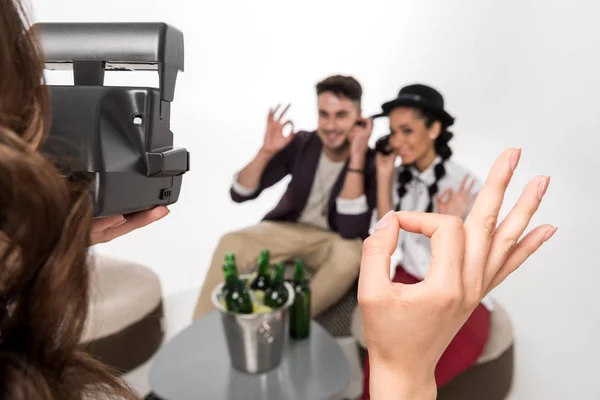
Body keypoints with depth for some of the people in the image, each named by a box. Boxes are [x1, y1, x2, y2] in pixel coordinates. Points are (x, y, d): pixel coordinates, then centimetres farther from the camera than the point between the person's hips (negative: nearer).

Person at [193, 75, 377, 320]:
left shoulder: (370, 163, -18)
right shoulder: (301, 144, -11)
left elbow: (350, 231, -32)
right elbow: (239, 195, -11)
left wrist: (356, 159, -33)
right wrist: (266, 152, -29)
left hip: (333, 240, -2)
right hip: (290, 228, 2)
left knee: (350, 254, -35)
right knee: (232, 243, -22)